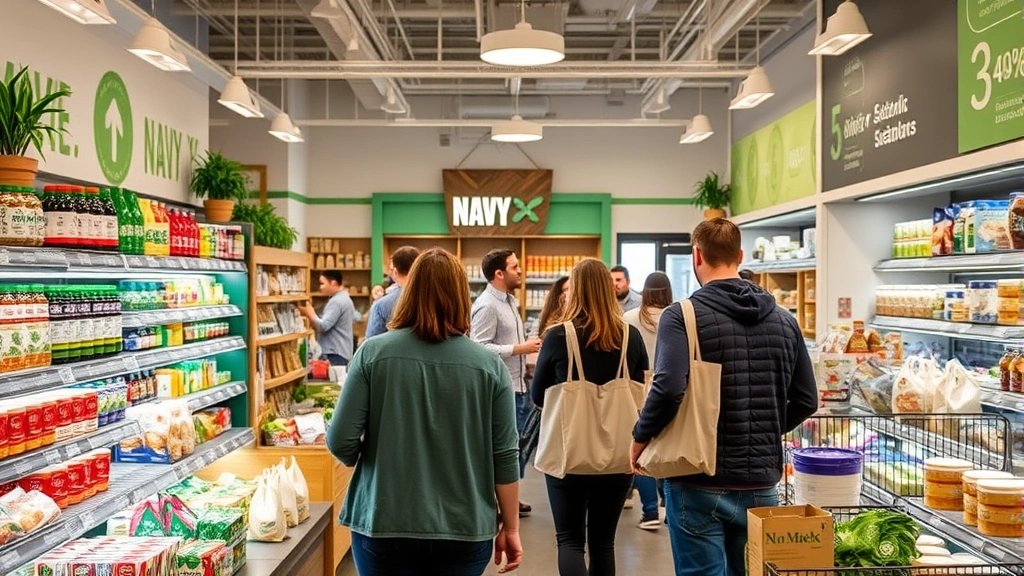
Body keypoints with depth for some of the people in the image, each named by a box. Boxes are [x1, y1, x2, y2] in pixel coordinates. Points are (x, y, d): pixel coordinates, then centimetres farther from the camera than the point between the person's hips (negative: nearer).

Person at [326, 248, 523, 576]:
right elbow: (505, 457, -4)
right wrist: (511, 527, 7)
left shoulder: (373, 353, -9)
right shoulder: (489, 365, -6)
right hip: (464, 530, 1)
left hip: (385, 526, -1)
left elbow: (340, 442, -8)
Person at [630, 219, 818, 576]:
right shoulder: (783, 320, 6)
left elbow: (668, 390, -25)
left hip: (701, 485, -5)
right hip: (762, 485, 5)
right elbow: (806, 401, 9)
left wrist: (640, 438, -8)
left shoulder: (682, 316, -11)